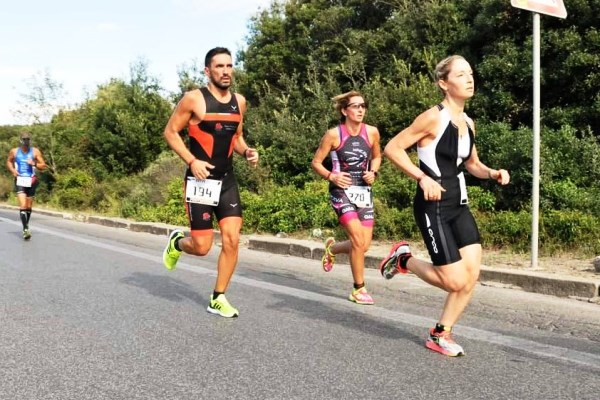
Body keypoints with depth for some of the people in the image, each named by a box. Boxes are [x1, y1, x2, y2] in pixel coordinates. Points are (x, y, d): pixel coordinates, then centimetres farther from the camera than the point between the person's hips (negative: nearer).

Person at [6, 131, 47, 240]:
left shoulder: (35, 151, 1)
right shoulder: (14, 151, 3)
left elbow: (43, 166, 2)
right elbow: (9, 162, 20)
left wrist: (34, 164, -17)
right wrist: (12, 170, 1)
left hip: (31, 181, 1)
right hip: (20, 181, -1)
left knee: (29, 207, 11)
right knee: (23, 206, -16)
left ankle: (26, 225, 31)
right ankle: (25, 229, -22)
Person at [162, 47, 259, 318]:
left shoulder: (239, 102, 7)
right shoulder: (194, 99, -10)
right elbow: (170, 132, -5)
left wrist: (247, 152, -1)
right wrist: (192, 161, -17)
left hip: (227, 180, 5)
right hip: (200, 181, -5)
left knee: (232, 241, -4)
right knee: (202, 247, -2)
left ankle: (218, 299, 12)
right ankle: (177, 242, 34)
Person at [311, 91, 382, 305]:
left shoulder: (372, 132, 0)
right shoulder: (334, 134, -10)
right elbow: (316, 162, -2)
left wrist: (373, 172, -2)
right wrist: (331, 176, -18)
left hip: (364, 191, 5)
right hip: (342, 191, -5)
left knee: (364, 245, 3)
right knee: (358, 240, -17)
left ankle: (332, 248, 36)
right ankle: (359, 289, 1)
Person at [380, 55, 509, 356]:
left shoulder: (468, 123, 11)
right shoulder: (433, 117, -14)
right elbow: (392, 148, -13)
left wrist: (492, 173, 3)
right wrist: (423, 178, -21)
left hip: (459, 206, 8)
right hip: (433, 207, -8)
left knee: (472, 276, 0)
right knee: (456, 282, -8)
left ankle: (441, 335, 17)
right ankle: (404, 259, 17)